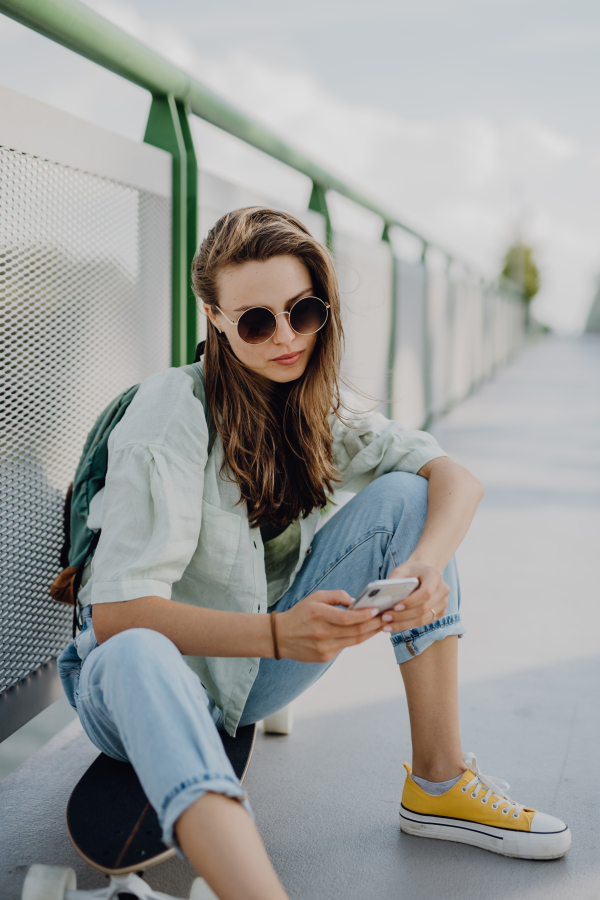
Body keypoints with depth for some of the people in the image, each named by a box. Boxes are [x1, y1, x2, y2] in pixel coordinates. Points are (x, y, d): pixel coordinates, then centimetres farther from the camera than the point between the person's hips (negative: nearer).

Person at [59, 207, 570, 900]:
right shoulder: (172, 419, -20)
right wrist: (278, 632, -39)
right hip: (141, 683, -5)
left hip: (259, 668, 6)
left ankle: (439, 782, -10)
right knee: (137, 658, -42)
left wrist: (427, 564, -30)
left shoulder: (316, 403, -1)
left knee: (406, 496, -11)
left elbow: (456, 479, -8)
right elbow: (117, 613, -27)